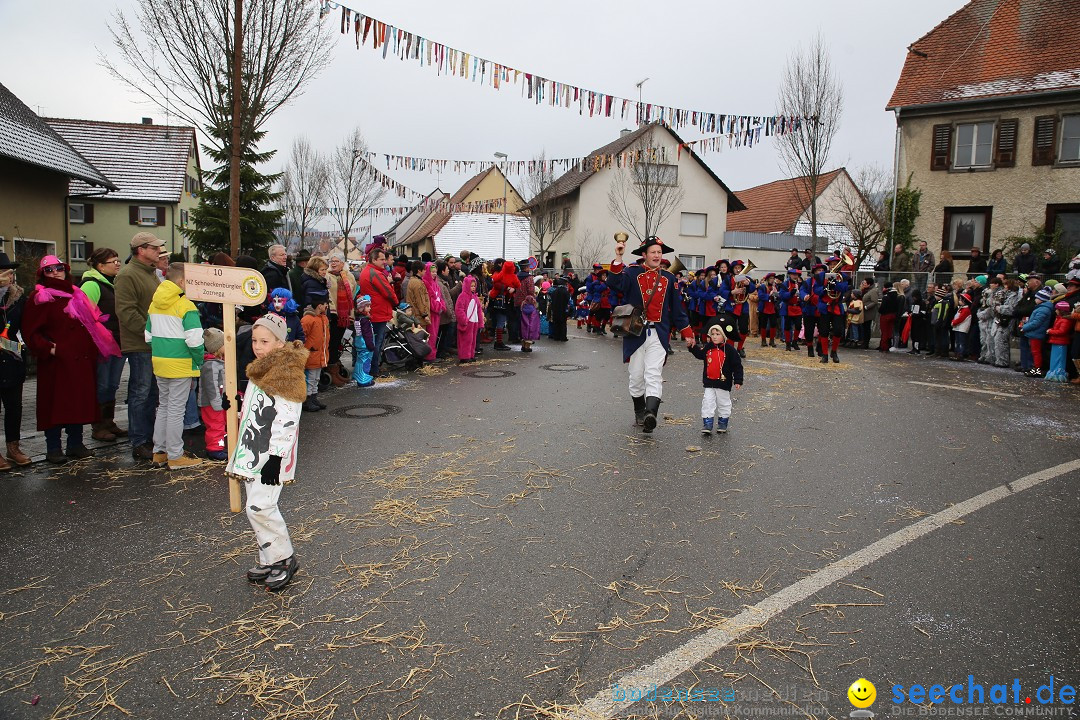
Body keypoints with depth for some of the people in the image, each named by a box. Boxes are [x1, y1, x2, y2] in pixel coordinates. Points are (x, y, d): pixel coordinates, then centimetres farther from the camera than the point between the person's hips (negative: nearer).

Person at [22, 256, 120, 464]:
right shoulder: (40, 299, -3)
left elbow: (91, 324, 21)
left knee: (80, 402, 8)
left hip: (81, 360, 6)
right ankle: (53, 448, 7)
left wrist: (92, 352, 11)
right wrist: (47, 349, -20)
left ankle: (76, 444, 18)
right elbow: (31, 332, -8)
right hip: (57, 363, -6)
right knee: (56, 404, -2)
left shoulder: (76, 295, 16)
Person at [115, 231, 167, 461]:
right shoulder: (127, 275, -13)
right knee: (140, 394, -3)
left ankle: (149, 438, 25)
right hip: (139, 345, -9)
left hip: (155, 344, 9)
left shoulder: (151, 273, 17)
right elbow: (126, 312, -20)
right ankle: (139, 444, 5)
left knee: (152, 394, 15)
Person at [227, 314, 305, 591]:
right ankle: (269, 561, 22)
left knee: (260, 507, -13)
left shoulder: (287, 373, -15)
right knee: (256, 507, 11)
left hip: (271, 455, -9)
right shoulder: (259, 370, 14)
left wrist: (275, 457, -21)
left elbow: (287, 420, -19)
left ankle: (285, 558, 4)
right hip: (253, 452, 9)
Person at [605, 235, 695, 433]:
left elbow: (677, 308, 16)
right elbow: (614, 284, -17)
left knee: (653, 375, -14)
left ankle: (651, 415, -27)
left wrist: (687, 332, 14)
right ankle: (639, 413, 25)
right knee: (636, 377, 7)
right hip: (635, 334, 0)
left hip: (658, 335, 0)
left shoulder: (669, 279, 11)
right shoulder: (632, 273, 3)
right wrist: (618, 258, -25)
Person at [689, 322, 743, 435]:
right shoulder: (707, 347, 1)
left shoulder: (729, 349, -10)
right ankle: (707, 424, 5)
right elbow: (699, 354, 12)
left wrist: (738, 381, -10)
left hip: (723, 383, -3)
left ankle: (723, 423, 27)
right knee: (707, 403, 0)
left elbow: (737, 365, -8)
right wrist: (693, 347, -8)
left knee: (724, 404, 11)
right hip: (709, 382, 3)